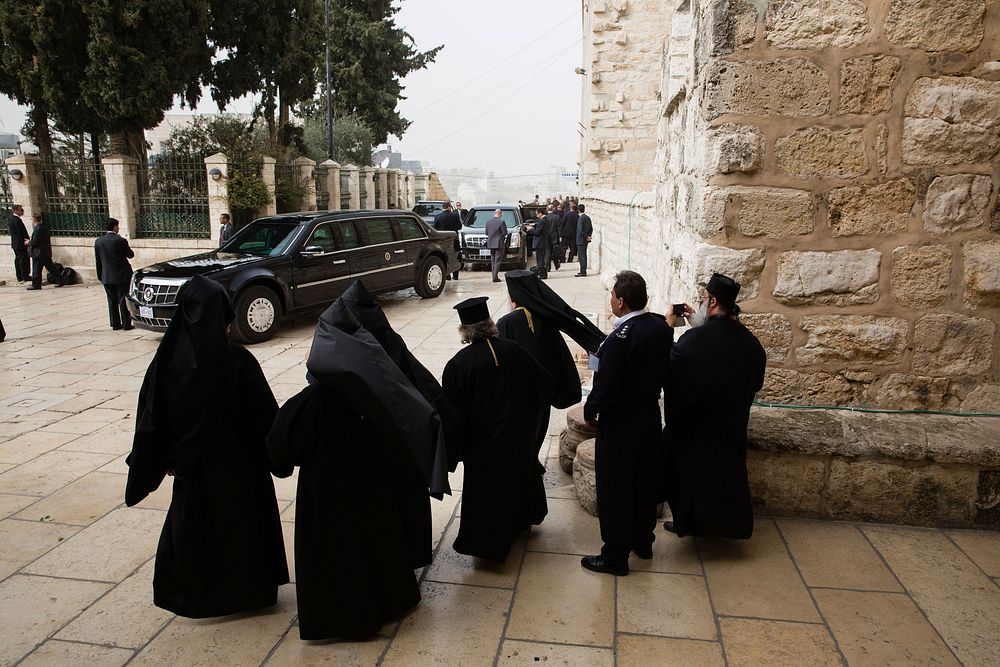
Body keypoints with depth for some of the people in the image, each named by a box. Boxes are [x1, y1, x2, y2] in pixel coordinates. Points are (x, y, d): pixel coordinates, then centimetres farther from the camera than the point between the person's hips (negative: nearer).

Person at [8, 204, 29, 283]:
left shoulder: (11, 219, 12)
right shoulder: (17, 220, -19)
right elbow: (20, 233, -21)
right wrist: (25, 241, -13)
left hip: (15, 243, 10)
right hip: (20, 244, -10)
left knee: (18, 260, 13)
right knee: (24, 259, -5)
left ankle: (19, 277, 17)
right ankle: (25, 277, -4)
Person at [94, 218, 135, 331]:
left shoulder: (98, 241, 0)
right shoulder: (120, 241, -15)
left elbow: (98, 261, 6)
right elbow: (130, 255, -2)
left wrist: (100, 276, 14)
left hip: (107, 277, 4)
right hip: (121, 275, -4)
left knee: (112, 301, 12)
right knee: (123, 300, 3)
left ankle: (115, 324, 16)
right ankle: (126, 324, 5)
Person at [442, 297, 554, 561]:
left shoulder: (458, 365, -19)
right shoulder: (514, 351, -11)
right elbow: (545, 384, -1)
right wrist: (530, 416, 15)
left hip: (484, 443, -4)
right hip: (522, 436, 4)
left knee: (487, 490, 11)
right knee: (521, 475, 27)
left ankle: (490, 542, 20)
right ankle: (523, 518, 48)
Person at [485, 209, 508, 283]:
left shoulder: (488, 222, 3)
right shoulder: (501, 222, -13)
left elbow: (486, 233, 9)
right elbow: (505, 233, -12)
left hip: (490, 244, 5)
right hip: (499, 244, -5)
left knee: (493, 261, 15)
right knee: (497, 261, -2)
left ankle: (494, 276, 17)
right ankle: (495, 277, -7)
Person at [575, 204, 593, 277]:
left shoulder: (580, 218, -17)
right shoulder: (588, 217, 9)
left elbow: (580, 230, -21)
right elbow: (591, 228, 13)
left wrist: (587, 237, -12)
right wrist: (589, 235, 6)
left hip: (580, 240, -9)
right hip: (585, 241, 9)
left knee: (582, 256, -6)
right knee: (584, 256, 15)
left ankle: (583, 273, -5)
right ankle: (583, 271, 22)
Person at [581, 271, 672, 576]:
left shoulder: (619, 338, -27)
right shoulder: (661, 327, -4)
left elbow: (605, 387, -24)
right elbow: (665, 370, 7)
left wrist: (589, 412, -6)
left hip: (619, 423, -8)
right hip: (651, 416, 8)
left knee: (614, 489, 6)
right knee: (645, 480, 21)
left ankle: (615, 555, 18)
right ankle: (643, 541, 39)